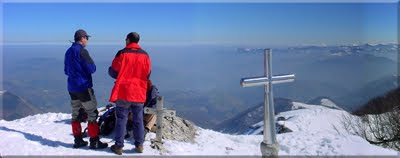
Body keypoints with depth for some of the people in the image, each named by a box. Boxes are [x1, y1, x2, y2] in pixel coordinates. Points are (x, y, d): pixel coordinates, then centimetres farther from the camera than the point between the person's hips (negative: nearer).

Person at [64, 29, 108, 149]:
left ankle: (78, 140, 17)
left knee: (75, 114, 12)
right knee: (92, 113, -2)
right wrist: (92, 66, 3)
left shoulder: (68, 52, 12)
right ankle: (94, 141, 0)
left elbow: (66, 71, 20)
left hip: (72, 88, 8)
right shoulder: (82, 51, -15)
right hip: (83, 87, -8)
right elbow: (92, 69, -16)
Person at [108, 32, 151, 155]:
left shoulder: (122, 54, -10)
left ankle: (119, 146, 10)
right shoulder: (145, 55, 1)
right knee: (138, 120, 12)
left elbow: (113, 72, -5)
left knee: (121, 119, 6)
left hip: (123, 92, -3)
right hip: (139, 93, 3)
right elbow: (147, 75, 7)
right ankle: (139, 145, 16)